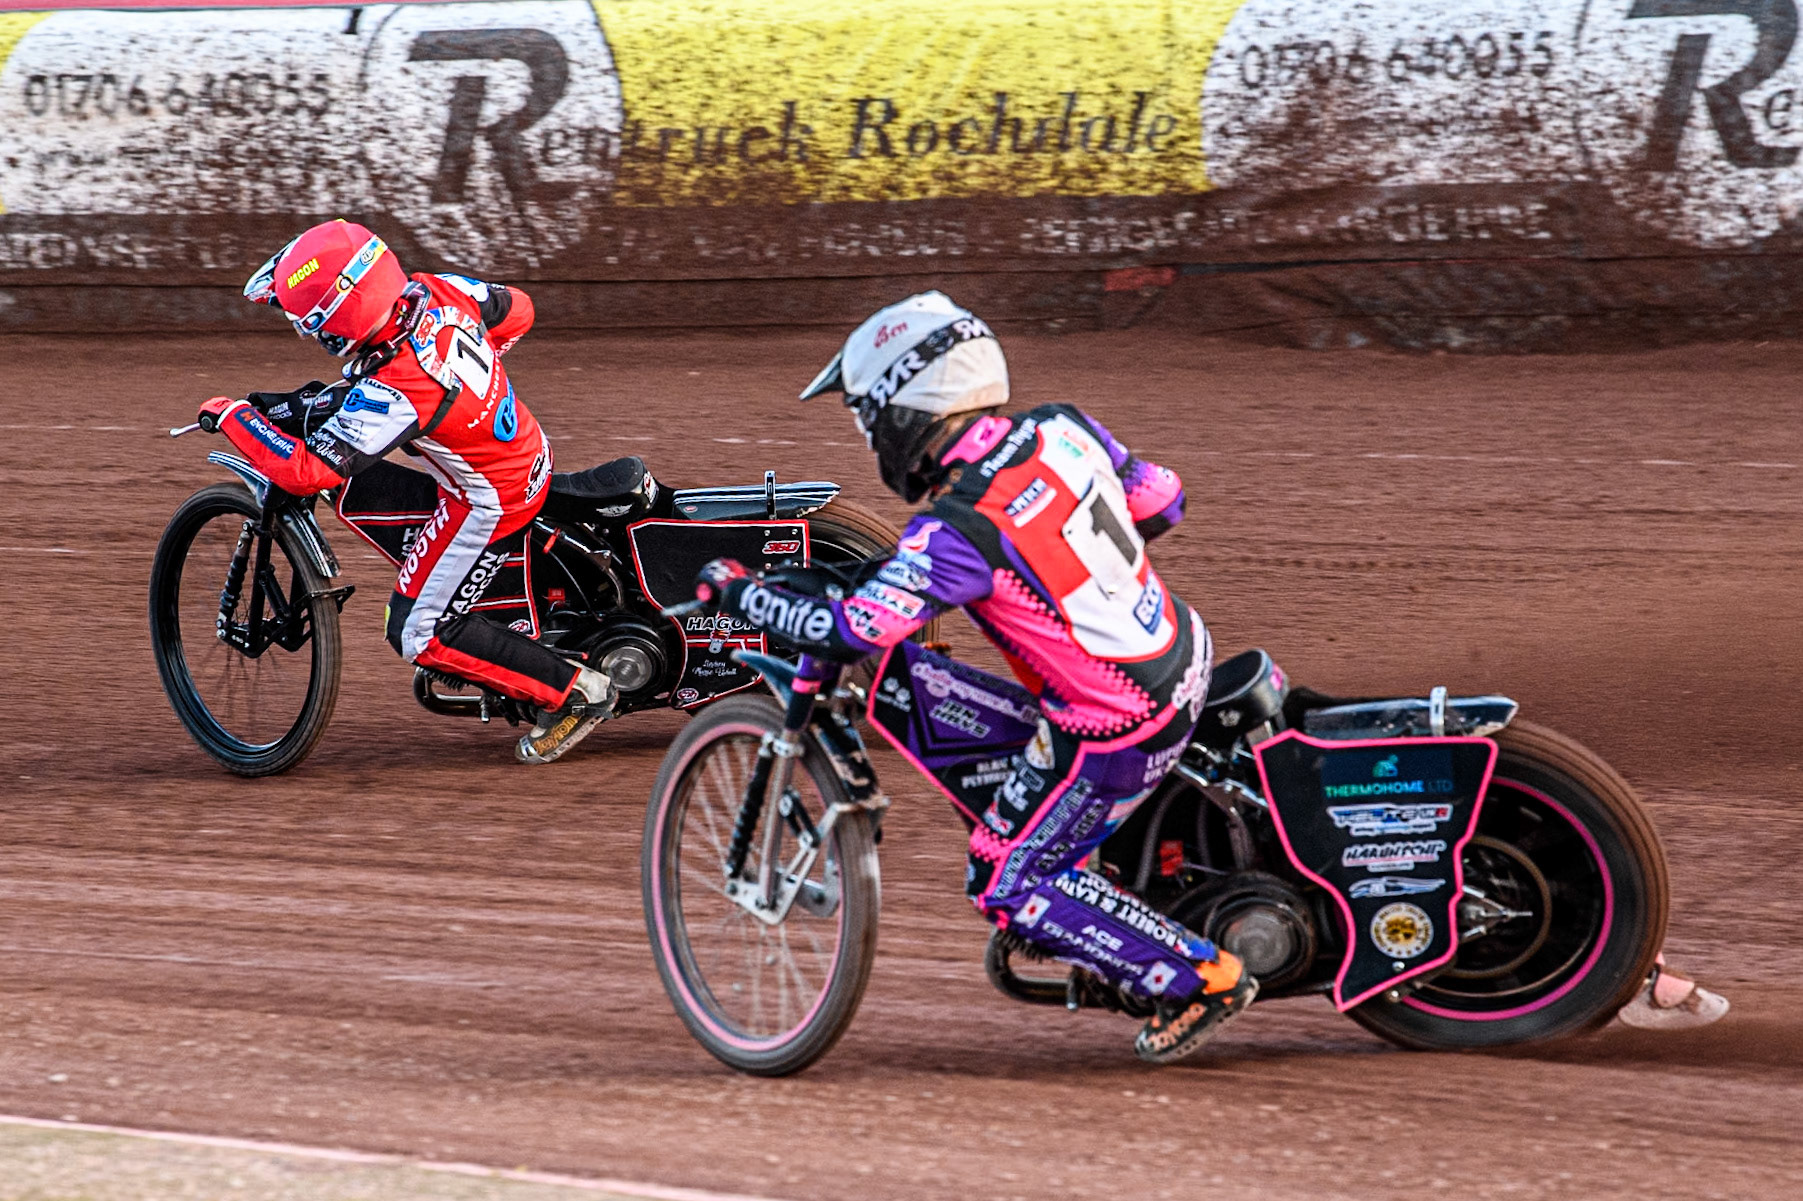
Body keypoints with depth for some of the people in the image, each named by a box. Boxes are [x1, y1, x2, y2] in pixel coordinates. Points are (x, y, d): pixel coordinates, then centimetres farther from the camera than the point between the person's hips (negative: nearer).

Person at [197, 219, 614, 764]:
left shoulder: (390, 397, -36)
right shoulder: (438, 291, -14)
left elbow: (303, 471, -32)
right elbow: (516, 311, 5)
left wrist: (232, 415, -18)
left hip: (490, 504, -9)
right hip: (526, 450, 9)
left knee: (419, 633, 2)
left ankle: (575, 692, 5)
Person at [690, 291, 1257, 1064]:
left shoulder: (958, 534, -23)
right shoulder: (1062, 429, -2)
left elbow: (848, 633, -24)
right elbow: (1162, 502, 10)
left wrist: (738, 593, -9)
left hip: (1116, 730, -8)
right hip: (1184, 655, 8)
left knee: (1006, 889, 6)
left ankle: (1199, 979, 5)